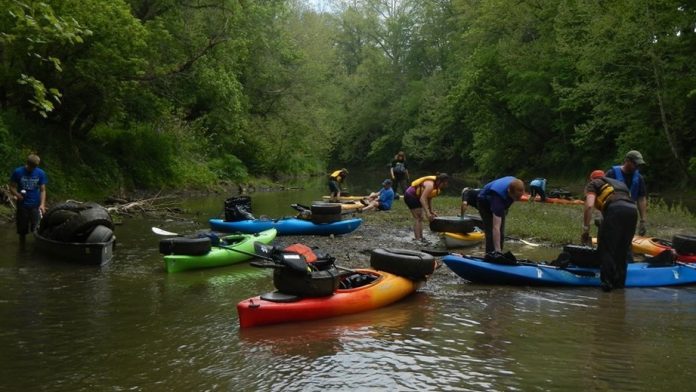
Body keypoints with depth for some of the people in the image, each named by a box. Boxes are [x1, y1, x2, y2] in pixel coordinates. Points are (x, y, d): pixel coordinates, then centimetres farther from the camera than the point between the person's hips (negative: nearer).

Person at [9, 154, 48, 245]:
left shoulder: (40, 173, -1)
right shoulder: (18, 172, -5)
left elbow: (42, 190, 0)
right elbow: (12, 187, 0)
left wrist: (42, 204, -13)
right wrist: (17, 194, -22)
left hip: (36, 206, 0)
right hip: (22, 206, 0)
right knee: (22, 230, 9)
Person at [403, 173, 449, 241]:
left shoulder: (436, 186, -1)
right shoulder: (430, 185, -30)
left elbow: (429, 198, 5)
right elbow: (422, 199, -38)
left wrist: (431, 211, 0)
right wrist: (427, 213, -41)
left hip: (416, 197, 10)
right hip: (410, 196, -10)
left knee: (421, 218, 7)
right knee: (418, 218, -13)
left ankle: (420, 238, 8)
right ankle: (418, 239, -15)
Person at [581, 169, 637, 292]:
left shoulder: (593, 184, 21)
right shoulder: (620, 183, 38)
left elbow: (589, 206, 3)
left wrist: (585, 230, 4)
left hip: (615, 209, -6)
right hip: (632, 210, 6)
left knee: (606, 247, 2)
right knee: (623, 249, 16)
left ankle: (607, 282, -3)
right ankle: (619, 282, 20)